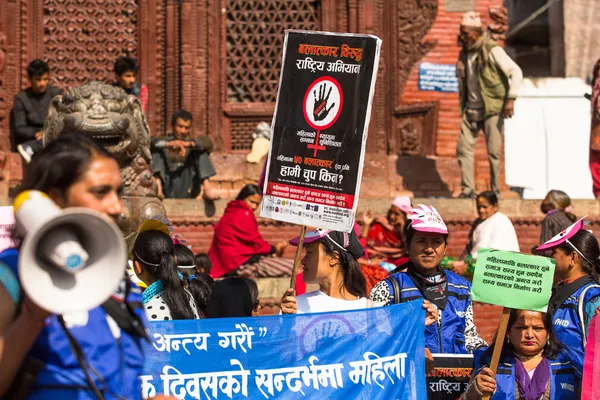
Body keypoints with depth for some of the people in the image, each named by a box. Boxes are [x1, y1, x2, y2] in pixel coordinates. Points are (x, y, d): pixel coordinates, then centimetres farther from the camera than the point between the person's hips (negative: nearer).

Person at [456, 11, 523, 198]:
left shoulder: (492, 50, -11)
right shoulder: (464, 54, 10)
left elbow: (516, 72, -13)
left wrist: (511, 98, -21)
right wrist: (462, 106, 19)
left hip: (492, 109, -6)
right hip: (471, 110, 6)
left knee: (494, 151, -3)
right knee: (464, 148, 0)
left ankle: (495, 190, 6)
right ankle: (467, 190, 5)